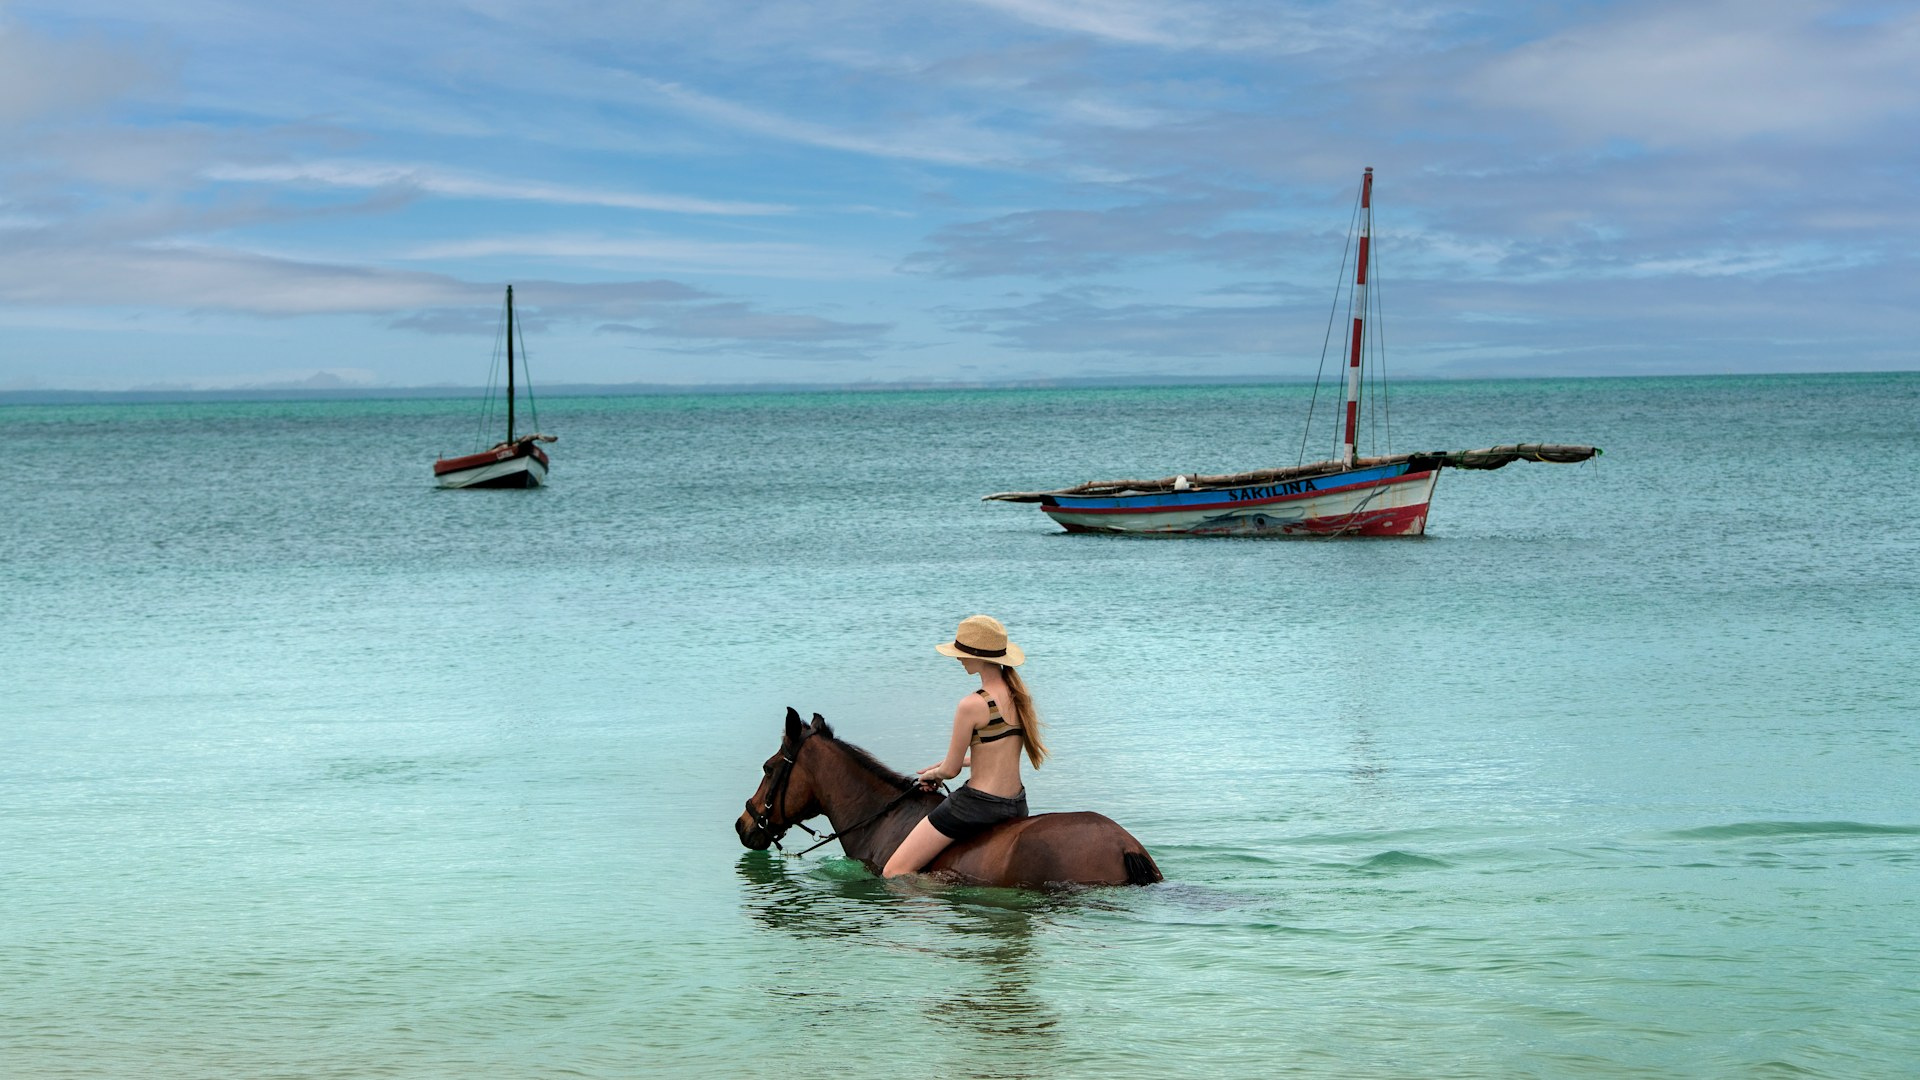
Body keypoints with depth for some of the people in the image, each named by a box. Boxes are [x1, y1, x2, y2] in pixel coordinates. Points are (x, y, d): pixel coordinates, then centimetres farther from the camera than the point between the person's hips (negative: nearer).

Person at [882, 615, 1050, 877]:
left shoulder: (972, 705, -18)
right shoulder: (1019, 697, 5)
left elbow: (950, 770, -9)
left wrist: (931, 774, 13)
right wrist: (951, 763, 21)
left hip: (977, 804, -9)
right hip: (1016, 806, 9)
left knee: (893, 873, -8)